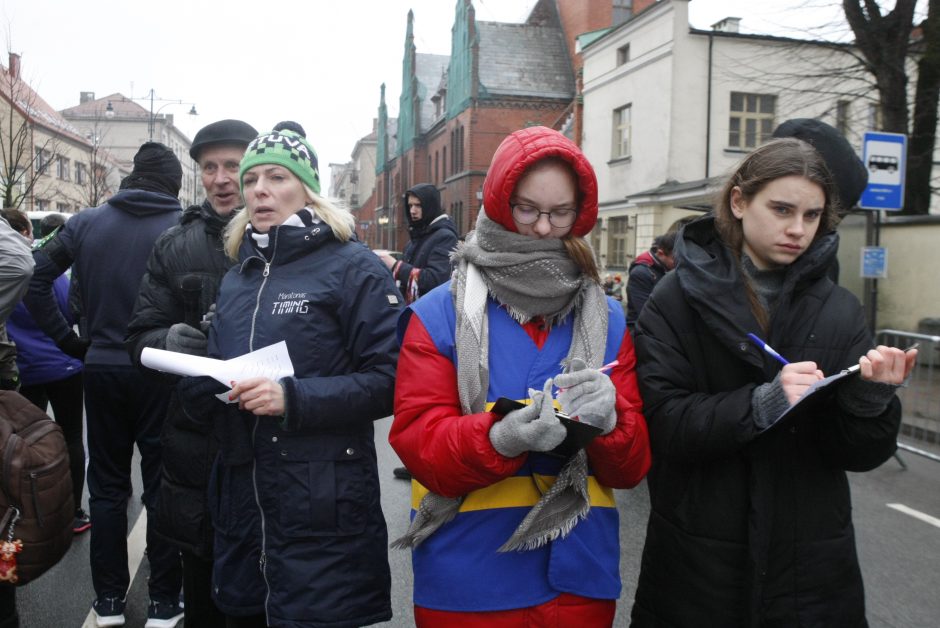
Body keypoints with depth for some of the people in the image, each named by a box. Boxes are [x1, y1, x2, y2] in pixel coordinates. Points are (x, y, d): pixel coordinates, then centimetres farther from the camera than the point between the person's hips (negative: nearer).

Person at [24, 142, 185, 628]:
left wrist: (72, 342, 4)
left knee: (107, 486, 15)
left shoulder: (86, 223, 4)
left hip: (102, 369, 3)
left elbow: (34, 279, 1)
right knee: (162, 486, 8)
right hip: (160, 374, -3)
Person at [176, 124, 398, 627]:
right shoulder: (236, 279, 15)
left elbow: (389, 380, -14)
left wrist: (293, 398, -23)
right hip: (241, 499, 7)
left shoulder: (351, 267, -6)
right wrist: (199, 387, -4)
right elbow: (210, 382, 19)